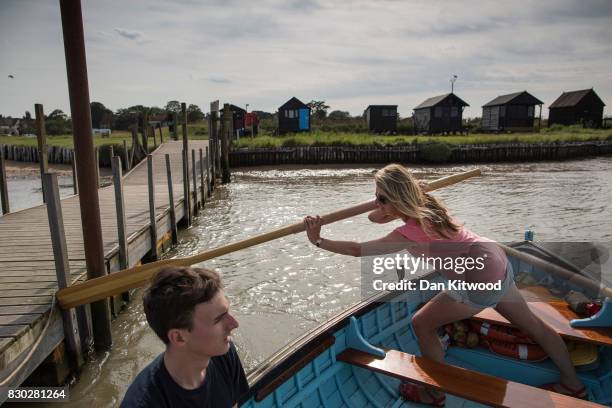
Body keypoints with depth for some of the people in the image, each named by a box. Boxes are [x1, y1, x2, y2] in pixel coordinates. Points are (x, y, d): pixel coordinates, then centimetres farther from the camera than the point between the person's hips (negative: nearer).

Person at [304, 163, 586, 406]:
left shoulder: (410, 232, -25)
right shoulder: (423, 205, -1)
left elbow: (358, 250, -22)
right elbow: (374, 217, 12)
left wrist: (318, 241, -18)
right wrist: (386, 203, -7)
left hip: (480, 282, -10)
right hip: (496, 262, 10)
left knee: (422, 324, 3)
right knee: (531, 324, 25)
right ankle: (573, 384, 46)